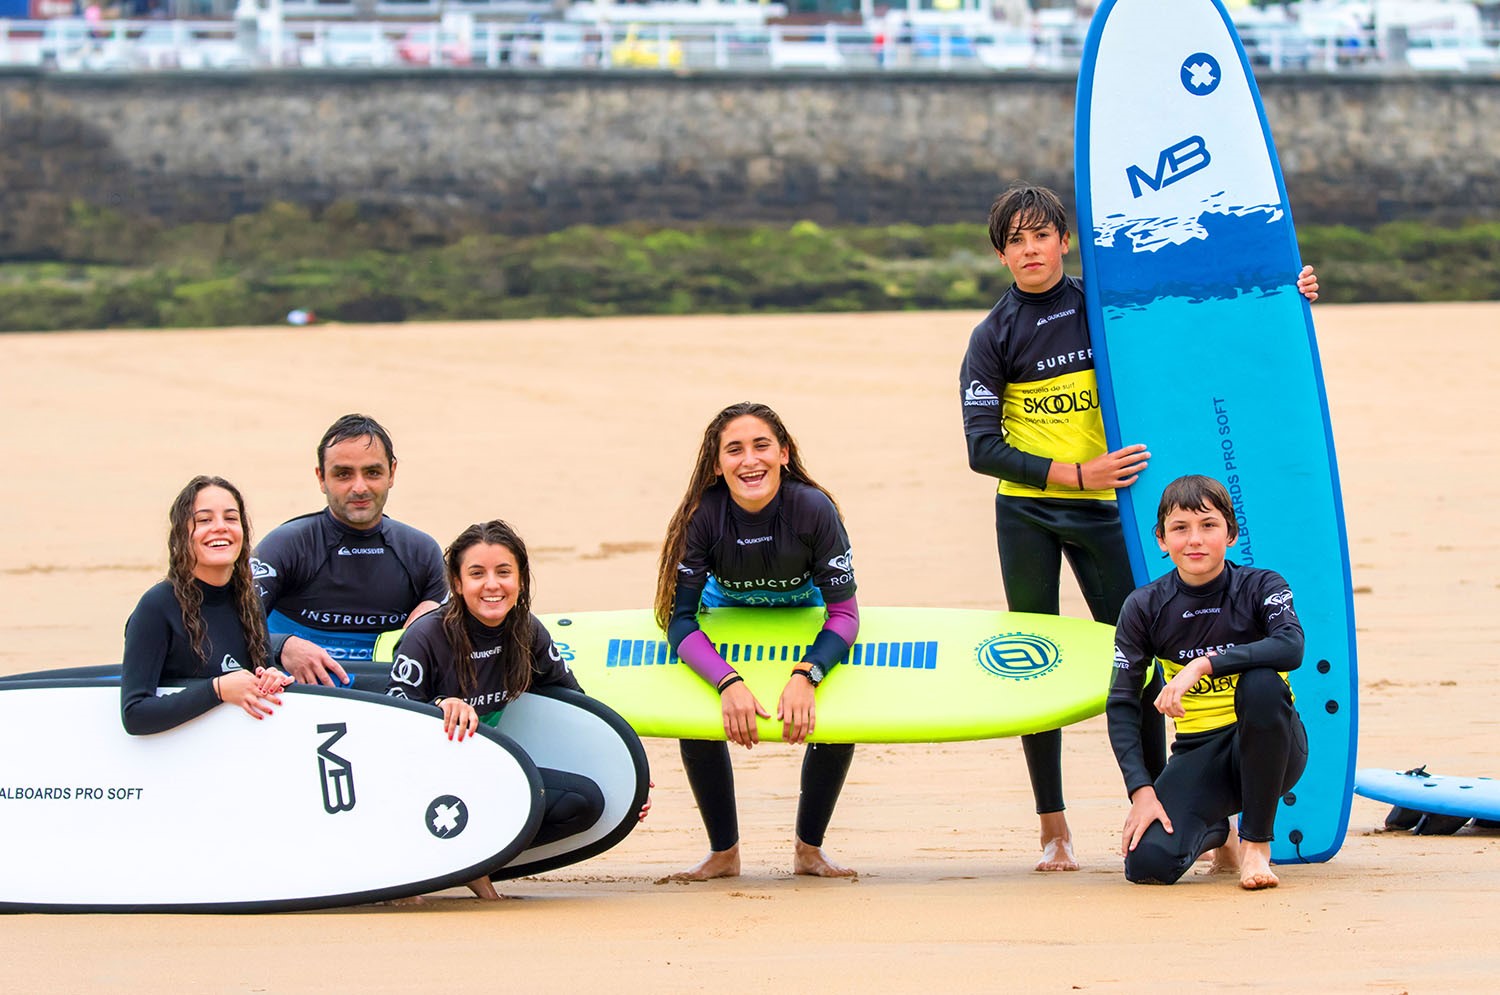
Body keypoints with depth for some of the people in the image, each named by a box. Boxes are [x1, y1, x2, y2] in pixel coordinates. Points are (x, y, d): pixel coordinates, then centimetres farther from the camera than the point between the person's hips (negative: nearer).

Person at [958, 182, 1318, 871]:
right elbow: (982, 450, -7)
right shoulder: (994, 338, -1)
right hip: (1026, 512, -1)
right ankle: (1053, 831, 8)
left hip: (1102, 508, 1)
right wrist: (1075, 473, -16)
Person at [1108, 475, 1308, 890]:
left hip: (1270, 749, -2)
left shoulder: (1261, 587, -7)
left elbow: (1291, 648, -29)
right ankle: (1214, 833, 17)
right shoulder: (1144, 608, -2)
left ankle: (1256, 843, -18)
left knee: (1261, 682, -35)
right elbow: (1122, 704, -4)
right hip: (1199, 755, 2)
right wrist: (1141, 790, -17)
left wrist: (1203, 664, -37)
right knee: (1148, 863, -24)